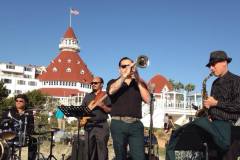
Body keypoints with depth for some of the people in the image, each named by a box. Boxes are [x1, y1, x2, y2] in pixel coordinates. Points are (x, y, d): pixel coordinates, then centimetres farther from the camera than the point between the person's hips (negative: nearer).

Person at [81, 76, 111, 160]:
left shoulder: (105, 96, 3)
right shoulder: (87, 96, 17)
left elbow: (110, 110, -4)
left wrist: (102, 106, -20)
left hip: (101, 125, -5)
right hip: (89, 125, 5)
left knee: (102, 149, -5)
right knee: (89, 149, 8)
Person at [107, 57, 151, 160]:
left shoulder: (139, 83, 17)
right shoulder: (113, 82, 12)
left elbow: (147, 99, -1)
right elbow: (111, 91, -13)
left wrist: (138, 80, -6)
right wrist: (125, 75, -16)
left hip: (136, 124, 1)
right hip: (118, 124, -1)